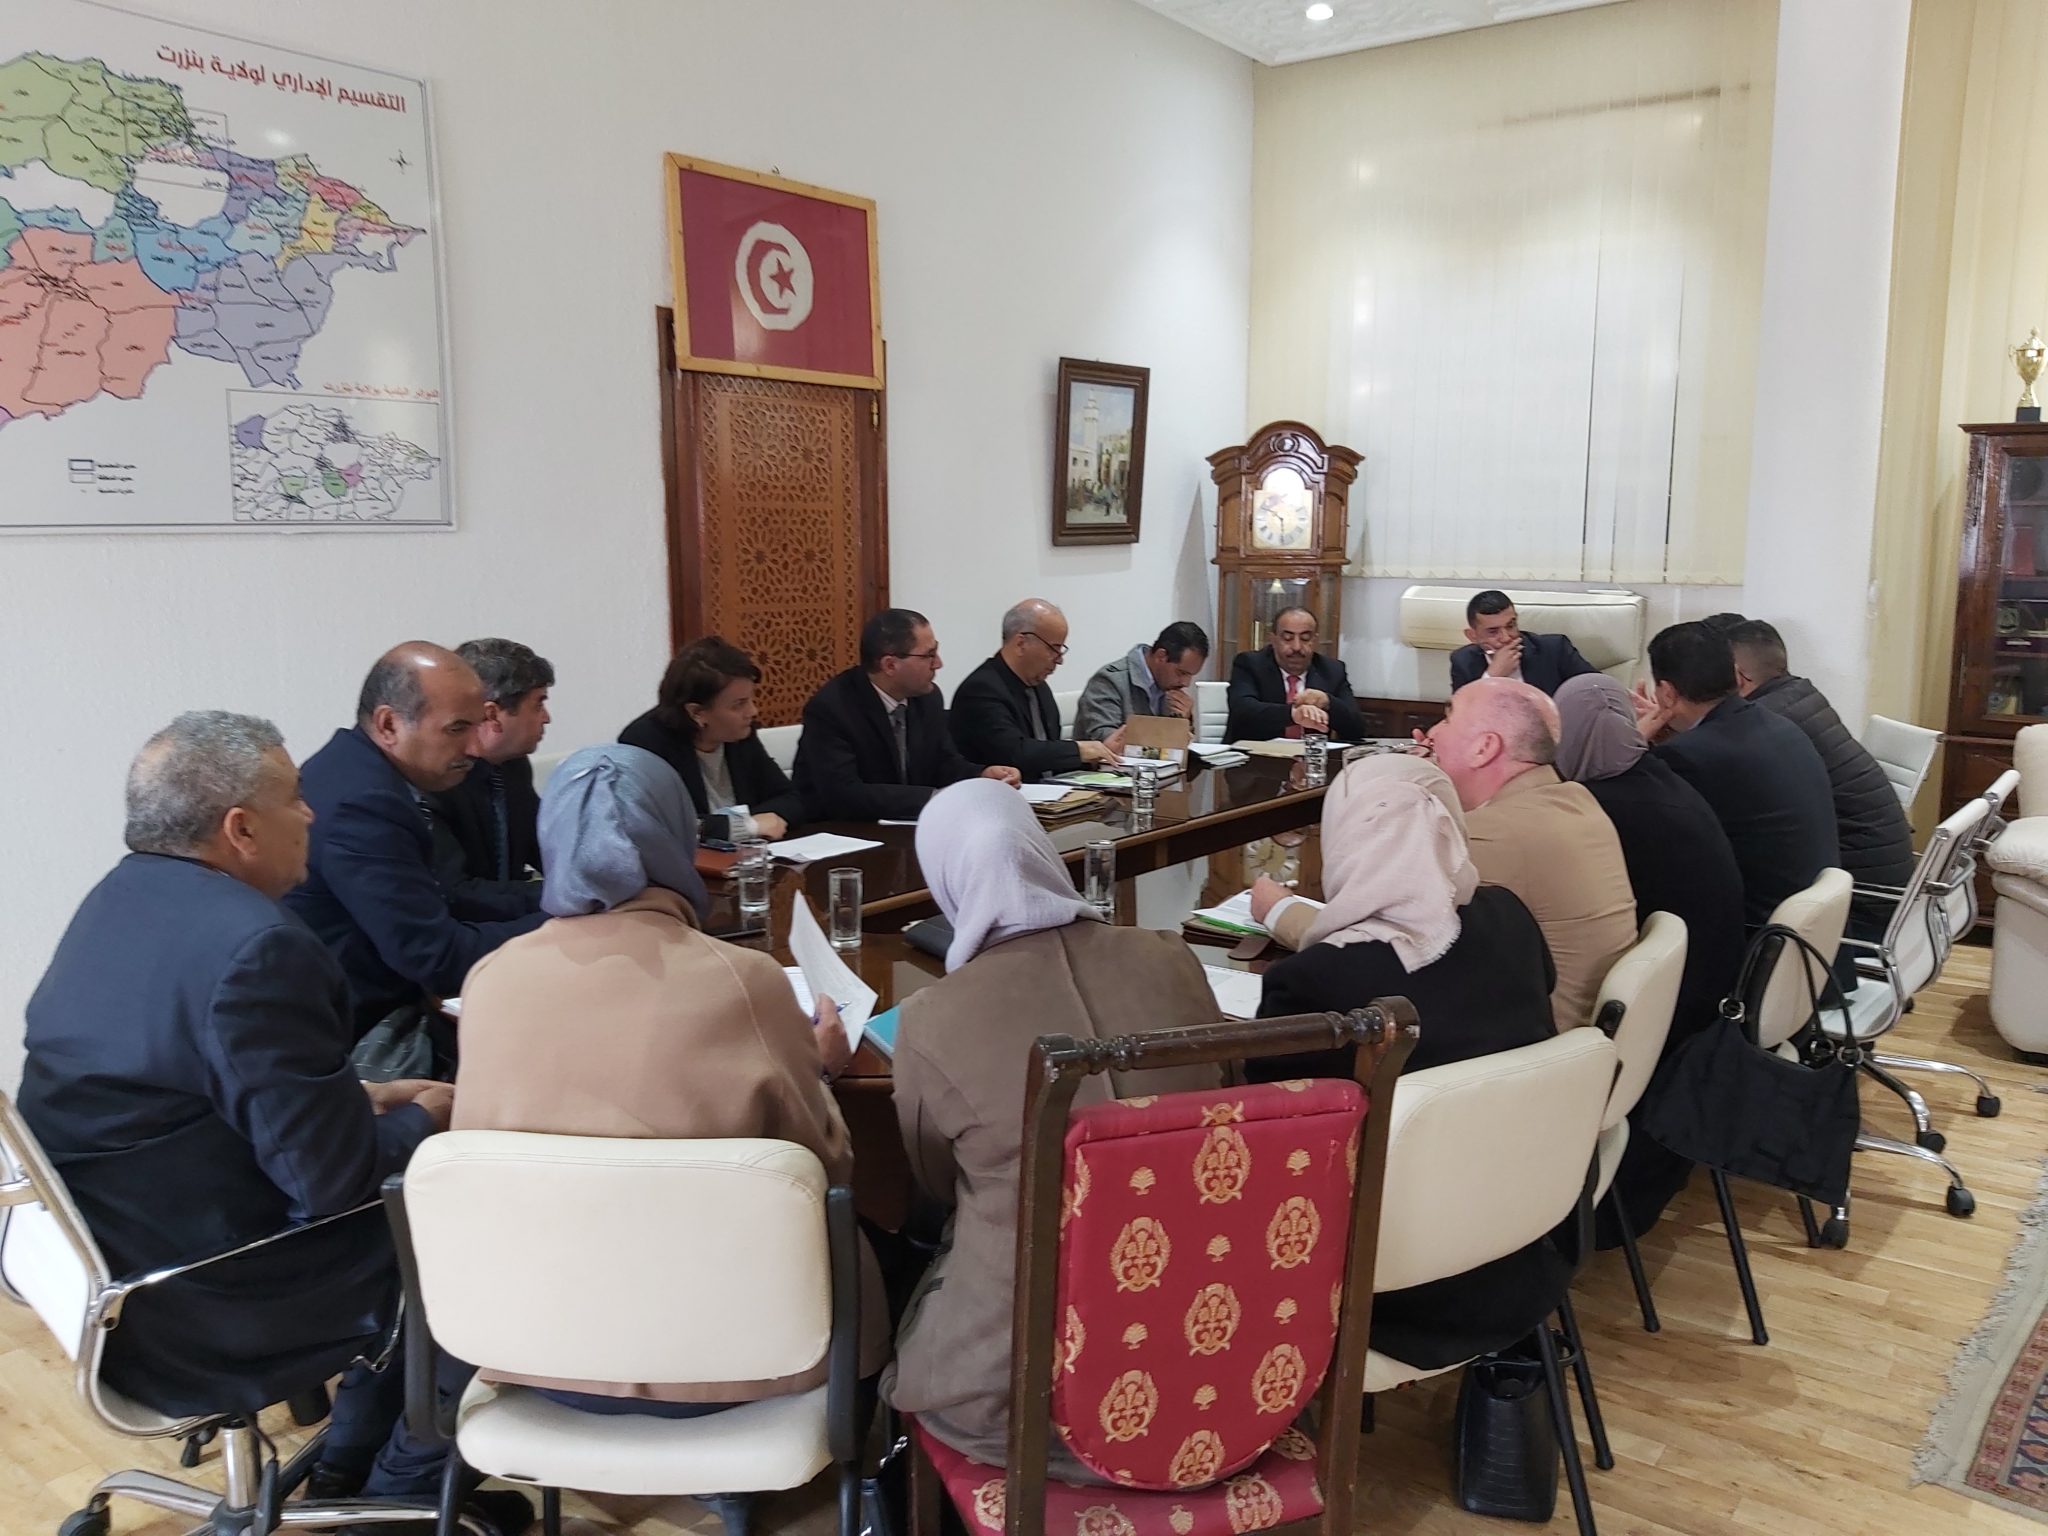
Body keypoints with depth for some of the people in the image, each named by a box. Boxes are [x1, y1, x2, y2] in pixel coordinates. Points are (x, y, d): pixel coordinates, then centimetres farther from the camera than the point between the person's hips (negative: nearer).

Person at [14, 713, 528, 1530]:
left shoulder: (121, 896, 3)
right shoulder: (256, 947, -27)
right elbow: (335, 1179, -24)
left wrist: (357, 1098, 6)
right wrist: (423, 1120, -5)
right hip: (195, 1308, -9)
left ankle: (352, 1462, 32)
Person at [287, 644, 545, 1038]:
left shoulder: (354, 766, 5)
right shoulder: (358, 805, -23)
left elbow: (424, 901, 9)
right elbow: (440, 958, -22)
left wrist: (540, 916, 1)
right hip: (354, 1034, -8)